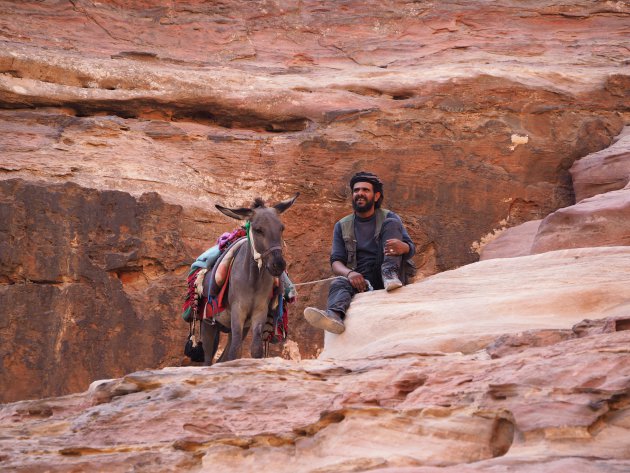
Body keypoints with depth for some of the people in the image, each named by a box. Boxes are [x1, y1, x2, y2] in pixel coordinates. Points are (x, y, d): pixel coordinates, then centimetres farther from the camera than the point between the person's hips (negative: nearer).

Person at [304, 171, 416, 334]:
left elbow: (411, 249, 0)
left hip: (389, 281, -1)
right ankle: (334, 314, -67)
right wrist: (349, 273, -20)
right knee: (338, 283, -33)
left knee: (391, 224, -13)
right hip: (361, 280, 1)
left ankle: (389, 273, -35)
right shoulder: (342, 226, 17)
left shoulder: (388, 218, 12)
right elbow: (336, 261, 6)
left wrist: (403, 247, -28)